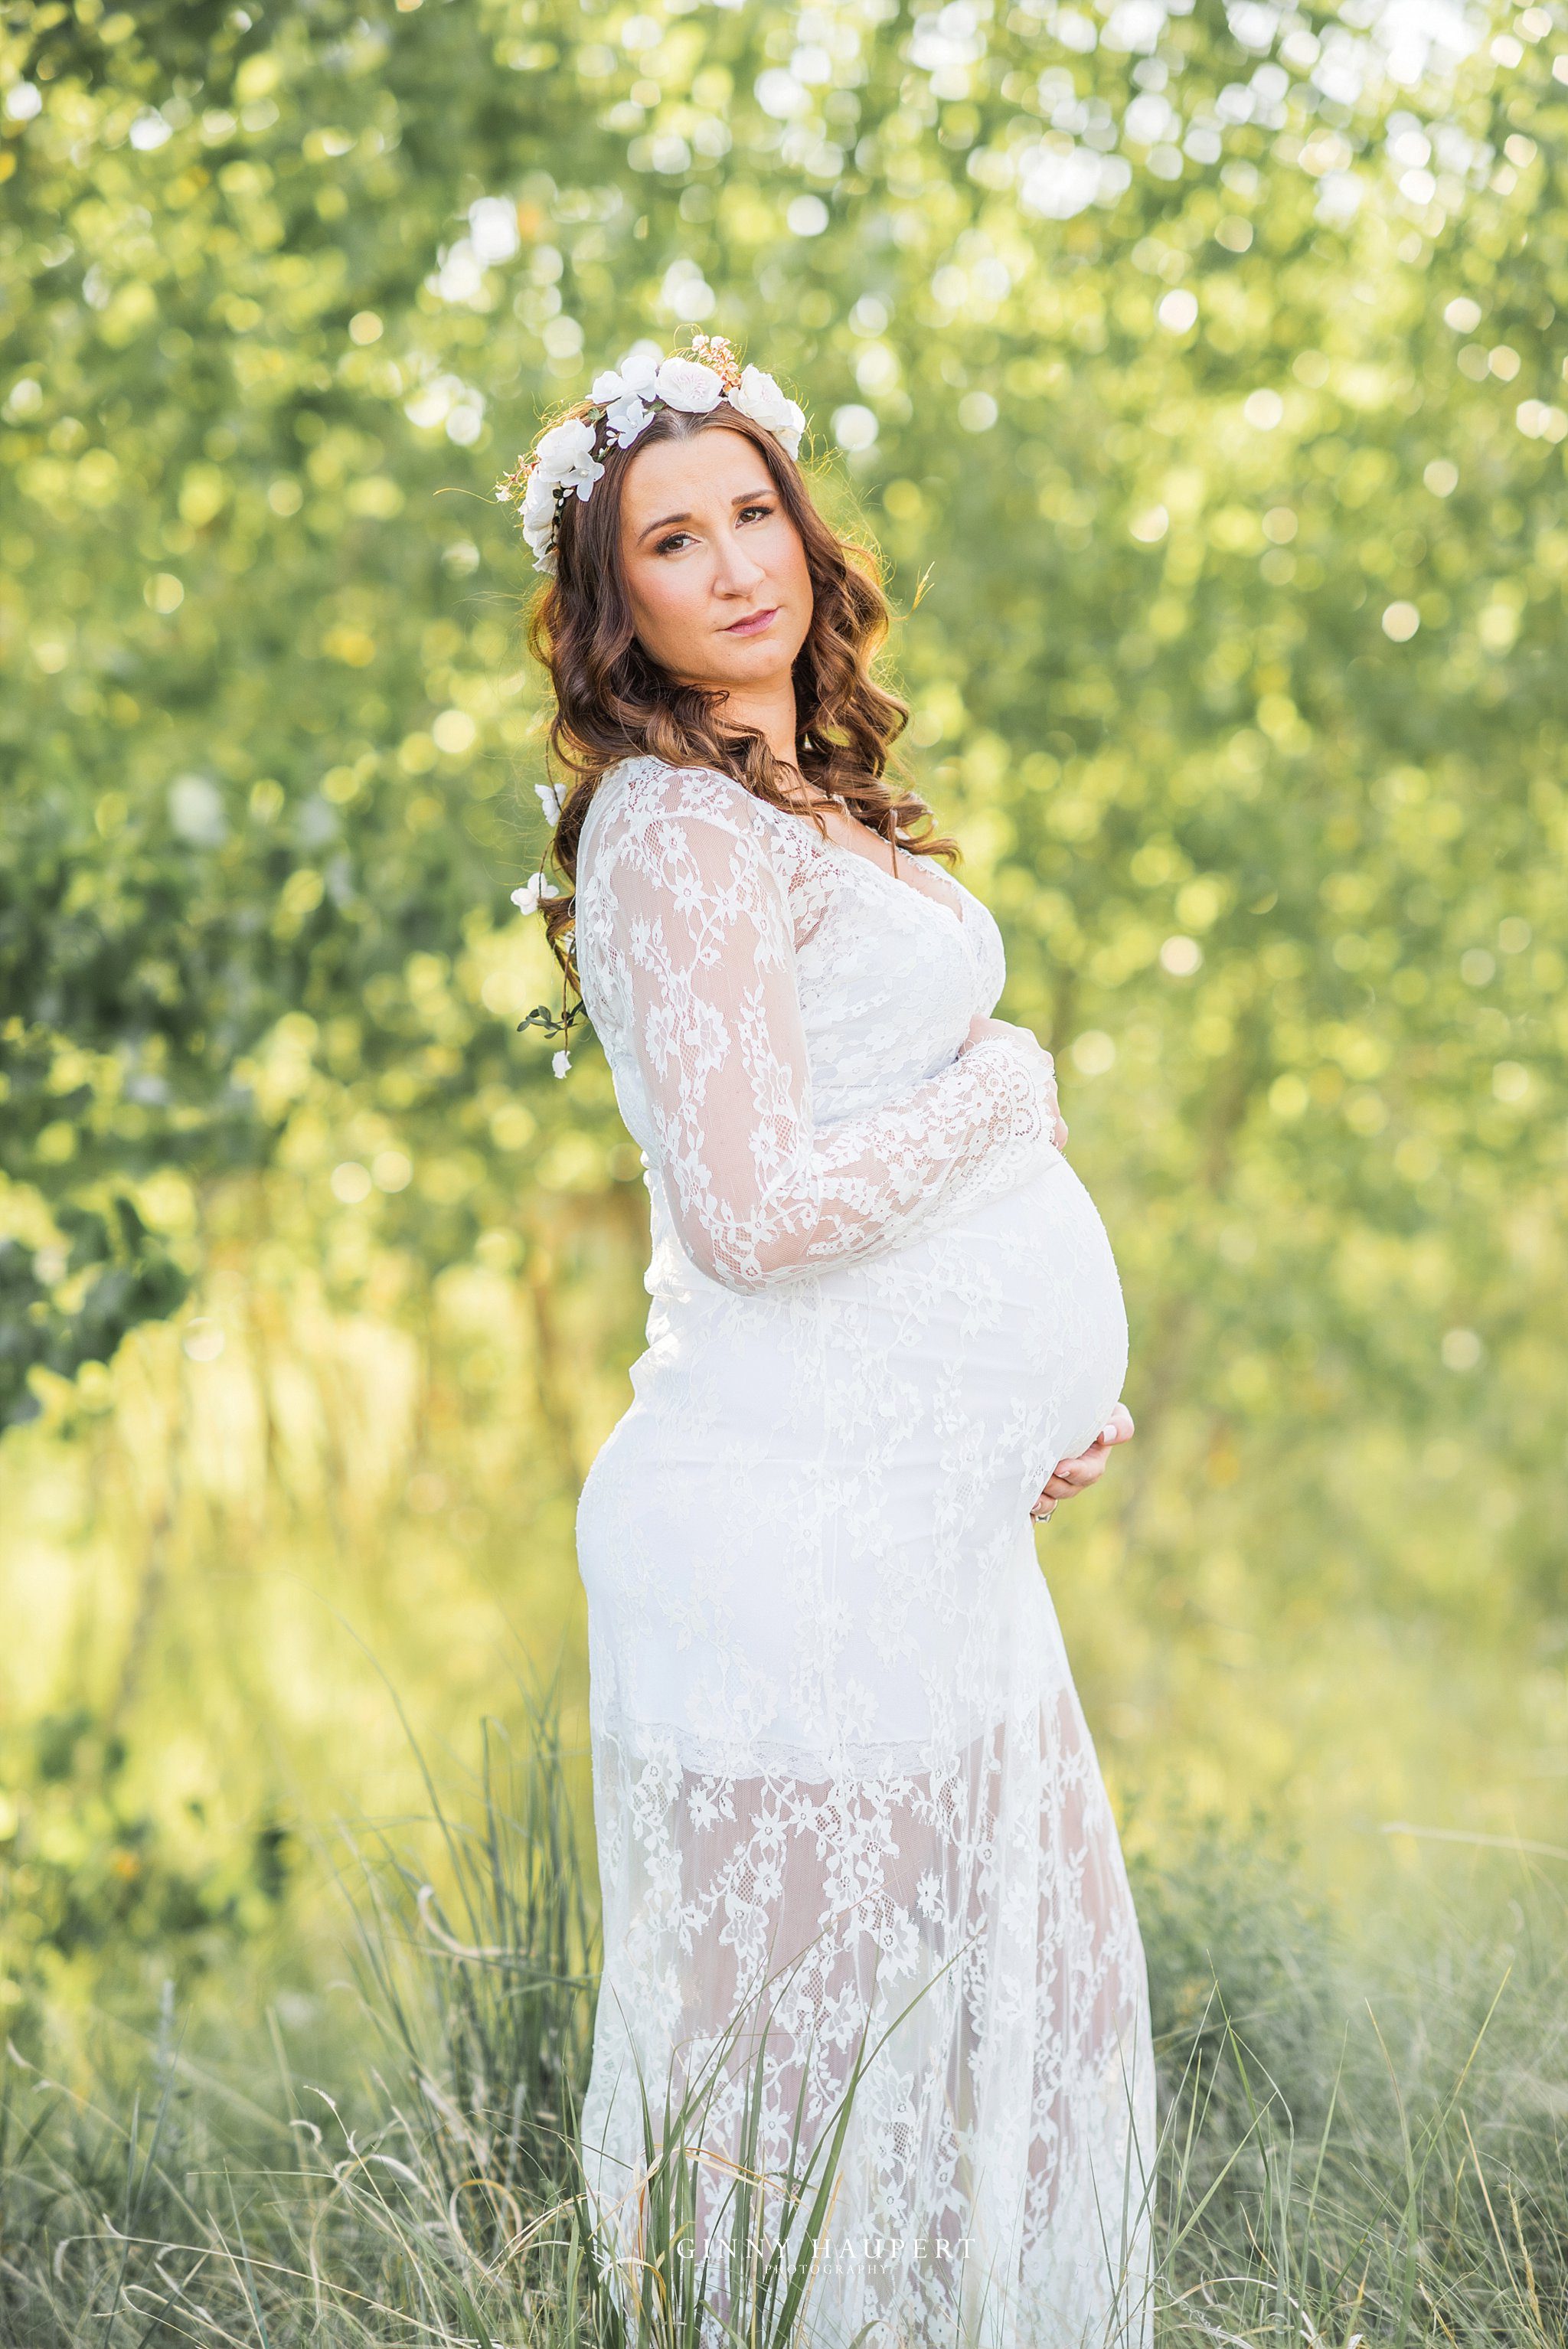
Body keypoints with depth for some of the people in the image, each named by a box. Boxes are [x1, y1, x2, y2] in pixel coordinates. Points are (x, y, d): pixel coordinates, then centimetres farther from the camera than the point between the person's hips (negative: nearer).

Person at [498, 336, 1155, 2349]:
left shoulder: (812, 807, 16)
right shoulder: (679, 831, -13)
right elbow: (755, 1206, -23)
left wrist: (1039, 1398, 10)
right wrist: (1002, 1086, -7)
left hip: (928, 1525, 10)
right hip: (799, 1535, -10)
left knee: (1022, 2014, 18)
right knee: (797, 2055, -1)